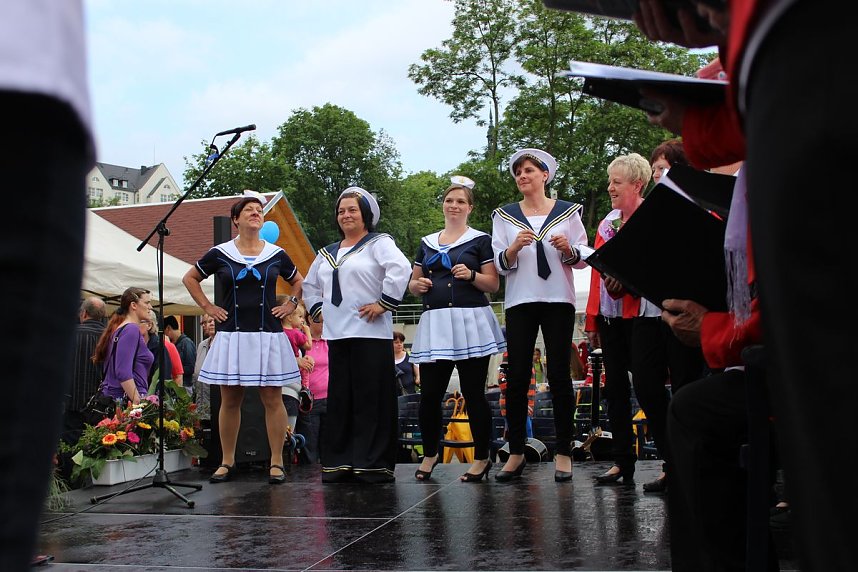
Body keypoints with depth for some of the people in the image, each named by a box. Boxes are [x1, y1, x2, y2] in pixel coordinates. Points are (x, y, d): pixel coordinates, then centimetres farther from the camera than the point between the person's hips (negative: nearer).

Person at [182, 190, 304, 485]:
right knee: (230, 400, 5)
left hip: (268, 336, 0)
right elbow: (190, 278, 16)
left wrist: (291, 304, 8)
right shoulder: (220, 254, 4)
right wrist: (207, 307, 7)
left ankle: (276, 462, 5)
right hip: (231, 335, 0)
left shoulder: (277, 254, 6)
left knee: (272, 399, -1)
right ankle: (227, 461, 16)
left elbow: (299, 281, 22)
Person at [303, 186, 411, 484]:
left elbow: (400, 269, -19)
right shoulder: (327, 253, 20)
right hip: (337, 335, 7)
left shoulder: (378, 243, -1)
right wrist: (318, 309, 18)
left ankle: (375, 463, 1)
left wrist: (383, 304, -18)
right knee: (340, 400, 8)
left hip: (370, 334, -7)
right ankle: (339, 462, 15)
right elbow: (309, 285, 34)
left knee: (372, 400, -5)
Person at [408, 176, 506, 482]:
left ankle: (482, 458, 10)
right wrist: (418, 285, 0)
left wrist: (471, 275, -15)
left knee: (473, 393, -1)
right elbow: (412, 282, 22)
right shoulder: (427, 242, 19)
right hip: (435, 322, 3)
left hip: (470, 322, -3)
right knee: (429, 394, 1)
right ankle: (429, 454, 19)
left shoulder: (480, 240, 6)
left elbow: (493, 285, 2)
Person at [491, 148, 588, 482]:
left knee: (559, 375, -2)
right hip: (519, 303, 1)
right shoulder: (504, 216, 10)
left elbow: (582, 258, 7)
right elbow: (500, 265, 5)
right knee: (517, 377, -2)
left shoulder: (567, 212, 7)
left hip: (558, 301, -1)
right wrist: (514, 247, -15)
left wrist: (567, 249, -14)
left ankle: (564, 453, 5)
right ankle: (516, 454, 7)